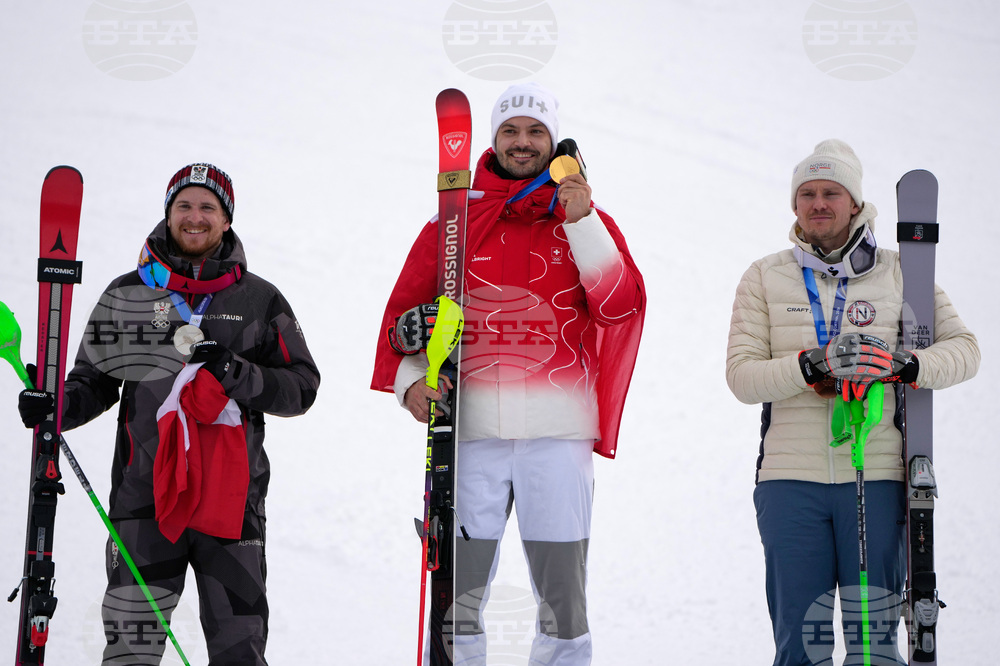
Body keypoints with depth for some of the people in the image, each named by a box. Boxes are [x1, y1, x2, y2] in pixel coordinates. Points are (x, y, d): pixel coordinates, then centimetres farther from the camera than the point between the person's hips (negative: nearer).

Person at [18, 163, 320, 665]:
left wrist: (237, 374, -11)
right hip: (144, 497, 0)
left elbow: (302, 387, 5)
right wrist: (54, 407, -3)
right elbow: (95, 380, 17)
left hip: (232, 499, 0)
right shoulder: (126, 295, 10)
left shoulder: (259, 300, 8)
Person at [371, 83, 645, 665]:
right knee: (456, 593, 0)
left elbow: (623, 305, -5)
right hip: (470, 426, 1)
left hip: (559, 428, 0)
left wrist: (582, 222, -12)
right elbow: (406, 309, 12)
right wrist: (410, 377, -5)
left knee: (562, 590, 2)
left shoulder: (588, 222, 10)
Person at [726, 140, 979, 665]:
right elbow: (742, 377, 0)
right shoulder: (764, 278, 9)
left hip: (877, 481, 0)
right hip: (791, 483, 0)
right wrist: (813, 366, -17)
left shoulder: (900, 273, 9)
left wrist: (903, 364, -14)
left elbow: (963, 350, 5)